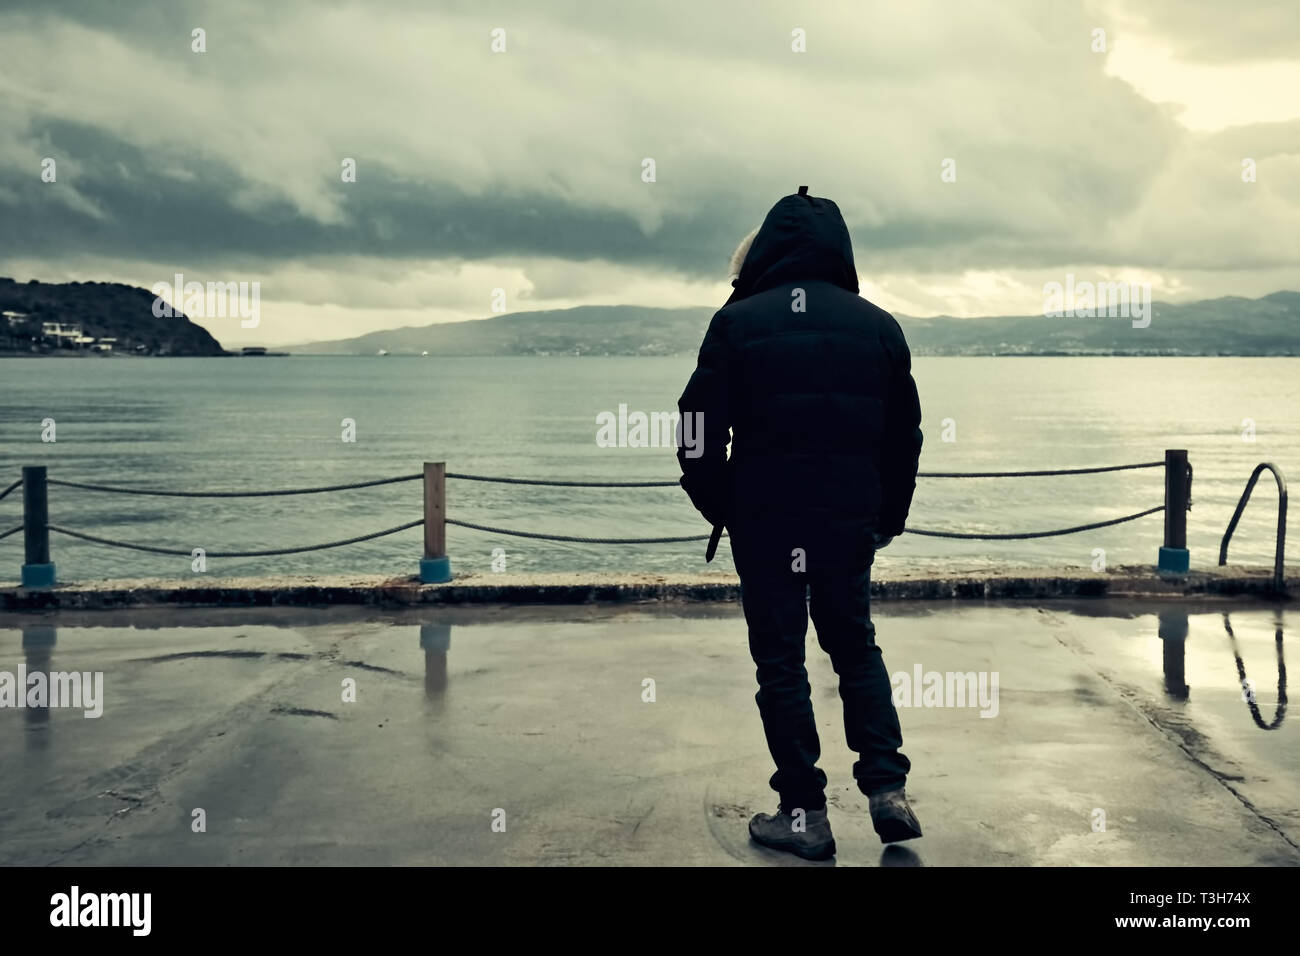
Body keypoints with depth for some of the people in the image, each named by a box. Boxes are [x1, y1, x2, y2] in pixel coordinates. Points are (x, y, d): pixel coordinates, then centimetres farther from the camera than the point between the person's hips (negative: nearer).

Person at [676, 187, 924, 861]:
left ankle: (804, 814, 8)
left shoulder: (738, 321, -4)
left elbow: (700, 429, -6)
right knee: (856, 647, 19)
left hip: (764, 521, -3)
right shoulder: (877, 326, 6)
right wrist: (888, 518, 19)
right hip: (851, 521, 3)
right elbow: (905, 435, 9)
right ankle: (887, 788, 9)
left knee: (780, 660, 6)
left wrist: (718, 510, 8)